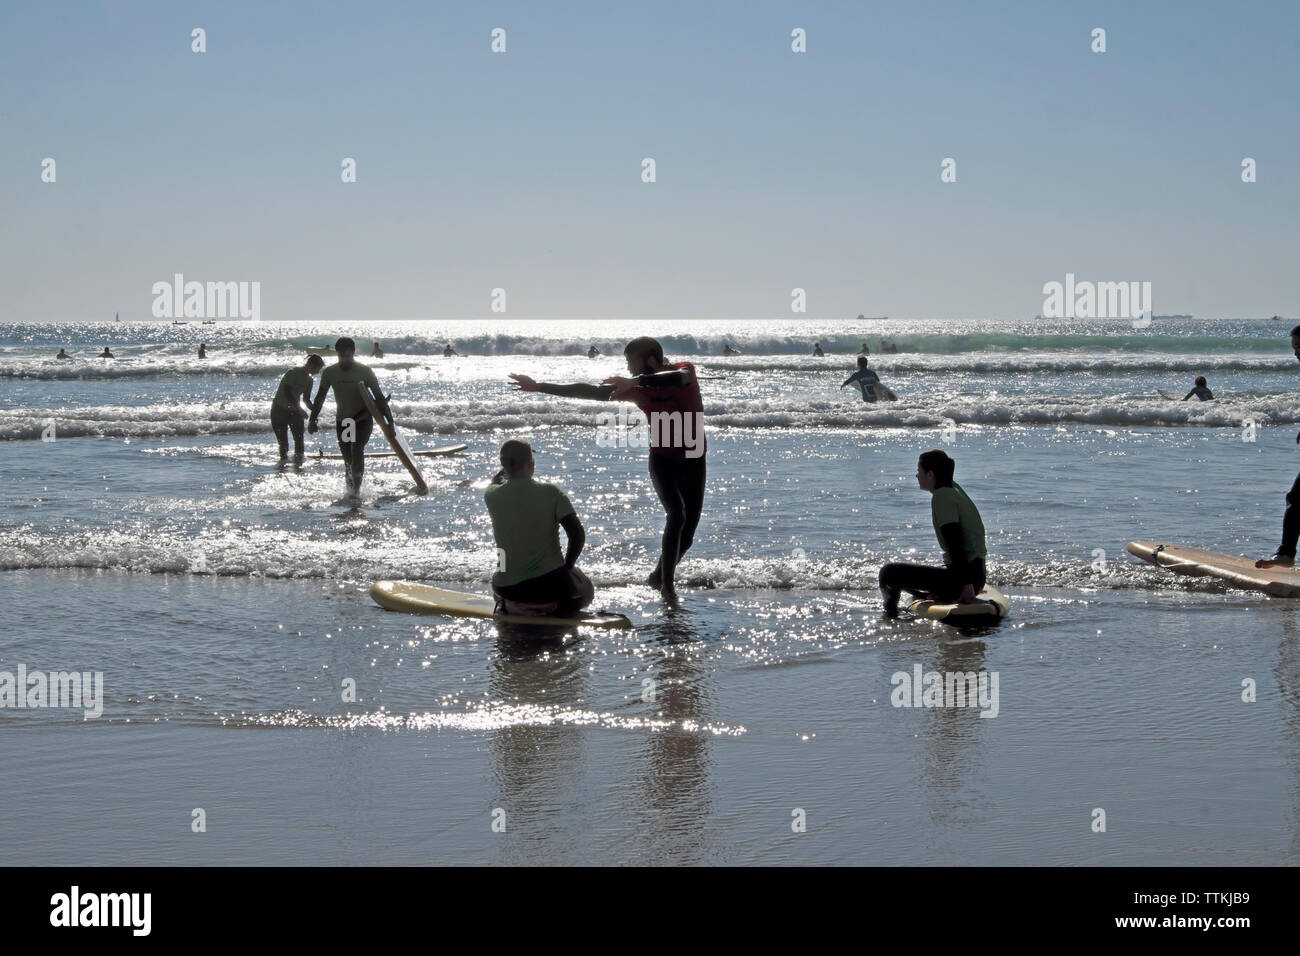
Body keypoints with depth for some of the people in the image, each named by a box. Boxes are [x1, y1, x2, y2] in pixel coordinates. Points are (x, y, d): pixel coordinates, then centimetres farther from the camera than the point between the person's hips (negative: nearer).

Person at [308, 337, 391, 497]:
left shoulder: (365, 371, -12)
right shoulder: (329, 373, -5)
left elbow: (379, 397, -9)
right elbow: (320, 398, 6)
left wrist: (389, 422, -13)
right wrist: (312, 420, 2)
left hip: (363, 420, -4)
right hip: (342, 421, 4)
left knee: (357, 449, -23)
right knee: (347, 458, 5)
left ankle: (356, 489, -23)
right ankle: (350, 488, 17)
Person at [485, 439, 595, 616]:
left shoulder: (492, 496, -4)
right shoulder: (551, 493, -11)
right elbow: (578, 535, -15)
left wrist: (508, 466, 40)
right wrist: (568, 565, 0)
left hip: (507, 587, 3)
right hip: (550, 581, -3)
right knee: (586, 592, 29)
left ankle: (510, 605, 9)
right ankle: (552, 607, 3)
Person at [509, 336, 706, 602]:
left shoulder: (684, 370, -13)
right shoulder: (637, 388, -6)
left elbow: (678, 378, -39)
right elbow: (589, 392, -4)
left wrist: (636, 381, -53)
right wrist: (539, 387, -6)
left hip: (693, 461, 0)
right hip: (662, 460, 0)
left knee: (686, 535, 4)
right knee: (676, 515, -25)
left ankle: (658, 577, 26)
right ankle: (667, 583, -21)